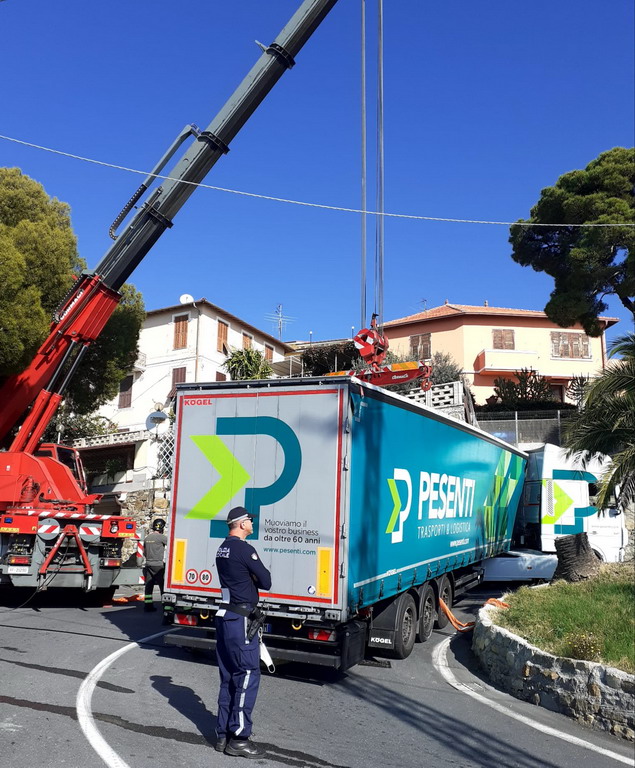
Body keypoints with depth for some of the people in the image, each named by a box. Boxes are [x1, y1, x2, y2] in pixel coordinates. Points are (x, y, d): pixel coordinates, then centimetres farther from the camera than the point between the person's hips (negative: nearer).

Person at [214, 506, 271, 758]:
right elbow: (266, 581, -12)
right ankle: (239, 738, 1)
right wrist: (254, 578, 6)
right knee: (248, 675, -3)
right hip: (241, 619, -9)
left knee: (228, 676, 14)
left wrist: (249, 578, 2)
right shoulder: (244, 550, -16)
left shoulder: (222, 549, 13)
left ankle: (223, 734, 20)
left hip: (225, 616, 10)